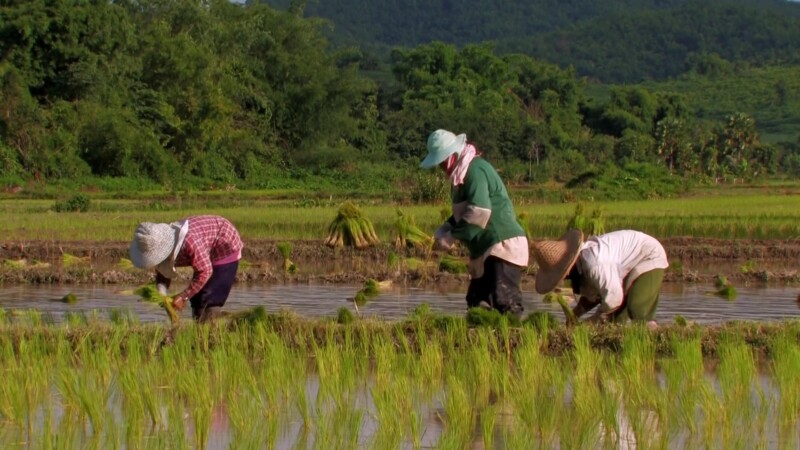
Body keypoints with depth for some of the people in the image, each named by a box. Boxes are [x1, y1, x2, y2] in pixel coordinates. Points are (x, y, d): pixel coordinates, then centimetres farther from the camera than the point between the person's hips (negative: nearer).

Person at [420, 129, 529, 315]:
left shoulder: (475, 170, -14)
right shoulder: (462, 173, 17)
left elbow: (479, 212, -24)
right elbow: (461, 214, 25)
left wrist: (451, 236, -17)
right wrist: (444, 230, 6)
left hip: (503, 245, -11)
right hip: (485, 250, 11)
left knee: (503, 301, -20)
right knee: (477, 303, 9)